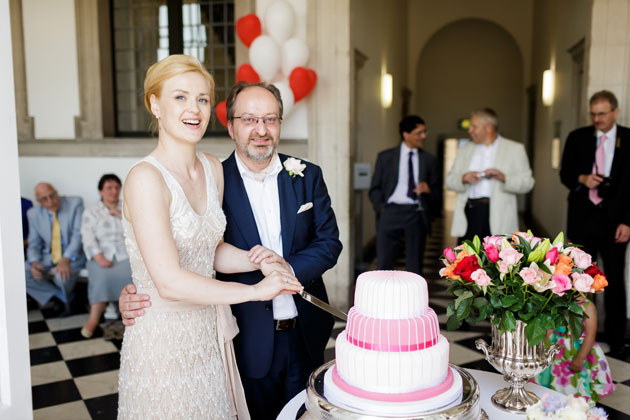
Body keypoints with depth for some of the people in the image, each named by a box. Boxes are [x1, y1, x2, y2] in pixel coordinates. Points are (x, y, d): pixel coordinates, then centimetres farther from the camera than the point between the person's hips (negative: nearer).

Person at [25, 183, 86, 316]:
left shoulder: (75, 204, -9)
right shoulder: (33, 214, 2)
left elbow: (78, 235, -15)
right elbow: (33, 244, 6)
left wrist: (65, 260, -28)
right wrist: (34, 262, -17)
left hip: (72, 255, -4)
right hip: (48, 255, 4)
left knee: (62, 276, -34)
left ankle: (62, 297, 4)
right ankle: (60, 296, -5)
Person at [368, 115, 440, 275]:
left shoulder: (429, 160, 13)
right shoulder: (385, 157, 9)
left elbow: (437, 194, 13)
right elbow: (375, 189, 9)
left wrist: (428, 190, -9)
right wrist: (381, 207, -7)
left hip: (416, 214, 2)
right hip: (390, 212, -1)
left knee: (415, 266, 6)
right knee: (384, 263, -3)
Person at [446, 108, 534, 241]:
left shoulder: (515, 149, 7)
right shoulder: (465, 150, 16)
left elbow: (527, 182, 0)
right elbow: (449, 180, 12)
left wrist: (503, 177, -17)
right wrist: (463, 178, -10)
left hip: (499, 215, -2)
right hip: (470, 212, 3)